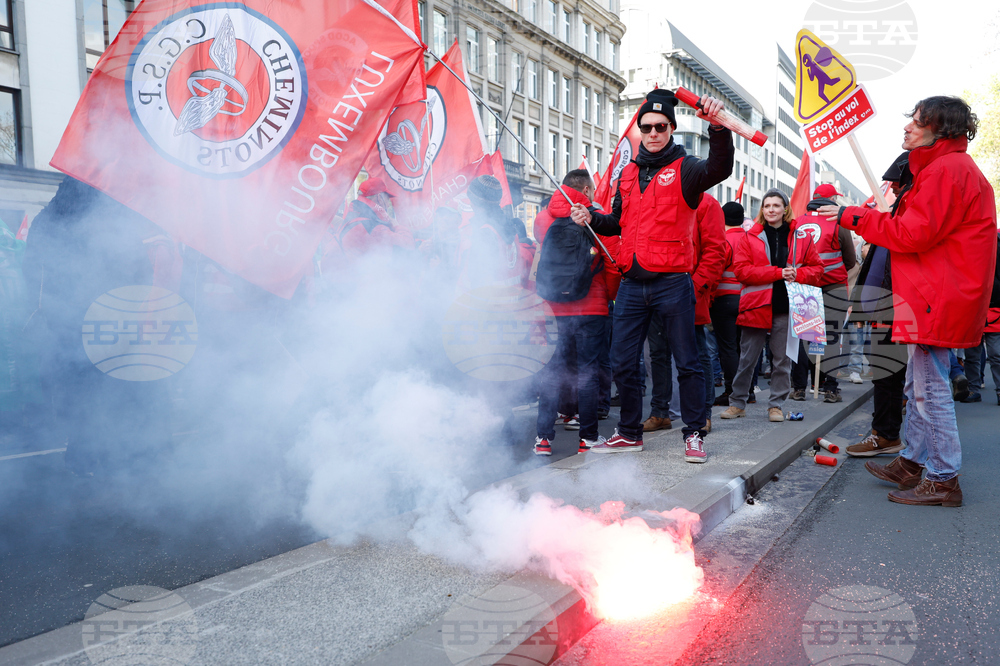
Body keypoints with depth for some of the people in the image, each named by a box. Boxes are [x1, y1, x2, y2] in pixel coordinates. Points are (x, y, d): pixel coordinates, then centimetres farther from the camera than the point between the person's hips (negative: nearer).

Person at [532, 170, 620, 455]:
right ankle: (588, 437, 11)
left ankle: (543, 437, 9)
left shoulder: (542, 218, 5)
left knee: (552, 370, 9)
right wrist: (610, 296, 11)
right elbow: (613, 264, -3)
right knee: (588, 371, 5)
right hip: (590, 308, -3)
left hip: (553, 308, 3)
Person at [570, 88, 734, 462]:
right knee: (623, 363, 9)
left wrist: (718, 127, -38)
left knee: (686, 362, 4)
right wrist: (592, 219, 5)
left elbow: (720, 168, -23)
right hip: (632, 284, 5)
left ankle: (694, 434, 18)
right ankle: (630, 434, 24)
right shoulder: (629, 173, 15)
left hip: (673, 283, -5)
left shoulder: (684, 168, -1)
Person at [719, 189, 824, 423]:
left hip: (786, 307, 1)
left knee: (782, 359, 6)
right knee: (747, 359, 5)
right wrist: (777, 273, -15)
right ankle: (737, 403, 16)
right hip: (756, 305, -1)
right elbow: (741, 270, -7)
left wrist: (797, 275, -13)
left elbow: (816, 268, 9)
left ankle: (776, 405, 17)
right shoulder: (750, 237, 4)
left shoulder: (801, 237, 8)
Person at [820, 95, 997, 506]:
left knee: (931, 388, -6)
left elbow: (915, 234, -18)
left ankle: (943, 480, 2)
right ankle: (913, 464, 26)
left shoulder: (947, 169, -13)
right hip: (933, 296, 11)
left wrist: (854, 217, -11)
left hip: (937, 299, -11)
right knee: (918, 385, 16)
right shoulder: (944, 168, 21)